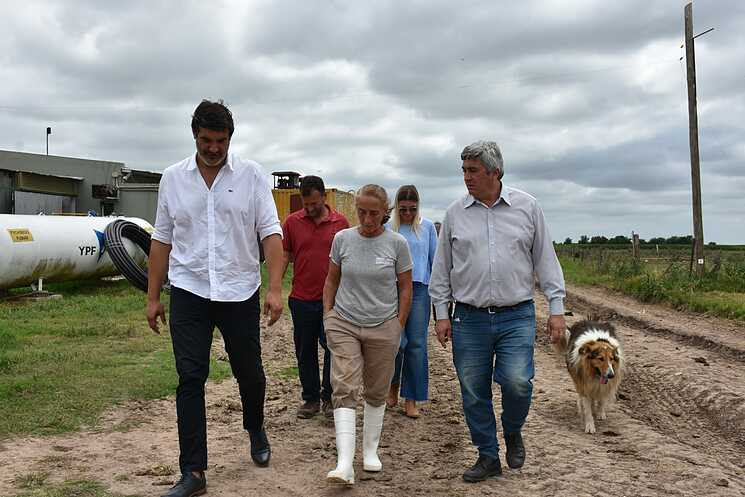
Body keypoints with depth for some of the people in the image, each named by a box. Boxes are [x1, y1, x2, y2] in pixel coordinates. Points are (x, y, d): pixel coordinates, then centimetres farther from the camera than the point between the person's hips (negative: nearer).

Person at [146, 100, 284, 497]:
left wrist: (275, 288, -17)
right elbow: (162, 239, 8)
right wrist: (153, 297, 7)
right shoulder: (173, 178, 4)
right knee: (190, 380, -1)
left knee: (249, 372, 11)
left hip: (239, 292, -1)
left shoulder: (250, 175, -1)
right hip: (188, 293, 1)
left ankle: (255, 430, 42)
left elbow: (270, 232, -6)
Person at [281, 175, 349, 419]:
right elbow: (284, 256, 5)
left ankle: (329, 398, 16)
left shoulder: (341, 222, 1)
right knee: (305, 352, 9)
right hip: (301, 299, 1)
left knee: (334, 349, 1)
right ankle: (311, 399, 23)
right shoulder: (292, 222, 2)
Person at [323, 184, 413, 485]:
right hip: (344, 324, 0)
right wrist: (328, 315, 5)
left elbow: (405, 288, 2)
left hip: (383, 327, 0)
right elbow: (332, 280, 11)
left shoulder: (397, 243, -5)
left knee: (376, 392, 11)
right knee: (345, 389, -11)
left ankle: (370, 450, 29)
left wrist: (399, 325, 0)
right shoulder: (342, 239, 0)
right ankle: (344, 465, -14)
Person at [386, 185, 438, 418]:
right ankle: (393, 387, 19)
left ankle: (411, 399, 12)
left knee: (417, 344, 2)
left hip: (420, 289, 1)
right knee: (398, 341, -10)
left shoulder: (428, 227, 9)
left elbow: (435, 260, 13)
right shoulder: (387, 228, 6)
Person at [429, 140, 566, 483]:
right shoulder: (455, 213, 5)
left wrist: (556, 308, 2)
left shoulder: (527, 207, 3)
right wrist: (441, 314, 5)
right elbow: (441, 268, 9)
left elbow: (545, 260, 7)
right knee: (473, 392, 5)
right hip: (469, 319, 2)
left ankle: (513, 431, 17)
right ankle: (488, 456, 24)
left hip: (517, 316, -1)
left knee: (517, 381, -16)